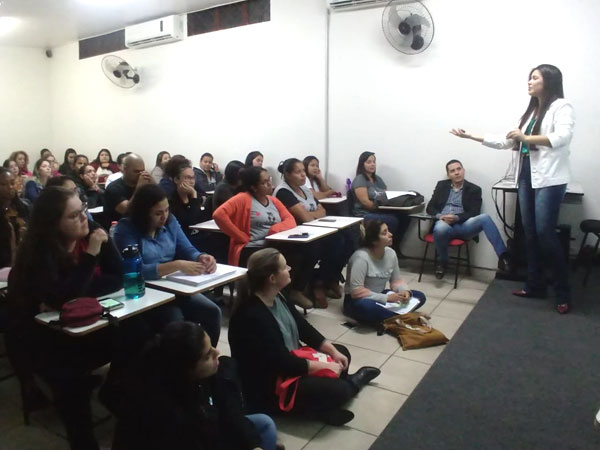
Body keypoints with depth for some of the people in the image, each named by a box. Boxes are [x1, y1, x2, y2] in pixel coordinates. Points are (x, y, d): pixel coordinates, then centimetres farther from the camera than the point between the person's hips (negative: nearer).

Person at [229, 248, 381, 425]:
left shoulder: (276, 297, -2)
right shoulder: (252, 317, -31)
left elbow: (303, 327, 6)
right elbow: (285, 364, -29)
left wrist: (333, 352, -2)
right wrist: (326, 367, -19)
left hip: (290, 361, 10)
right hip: (266, 388, -10)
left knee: (342, 352, 12)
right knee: (337, 390, -19)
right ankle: (352, 383, 13)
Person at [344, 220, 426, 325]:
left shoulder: (391, 253, -3)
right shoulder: (361, 257, -25)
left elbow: (396, 280, 6)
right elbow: (357, 291, -28)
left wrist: (404, 291, -17)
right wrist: (386, 298, -30)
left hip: (380, 296, 7)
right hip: (359, 301, -7)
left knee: (420, 297, -5)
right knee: (365, 306, -43)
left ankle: (384, 318, -18)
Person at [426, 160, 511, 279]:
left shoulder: (474, 189, 11)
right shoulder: (441, 185, 17)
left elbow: (474, 213, 0)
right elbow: (430, 207, 12)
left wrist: (457, 218, -18)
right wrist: (439, 216, -10)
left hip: (462, 225, 0)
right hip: (444, 223, 0)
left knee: (485, 218, -29)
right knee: (440, 229, -38)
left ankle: (503, 257, -33)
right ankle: (442, 261, -11)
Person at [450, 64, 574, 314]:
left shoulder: (561, 107, -2)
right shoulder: (530, 111, 20)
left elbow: (563, 136, -20)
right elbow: (506, 142, 19)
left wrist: (526, 138, -29)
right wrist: (472, 136, 15)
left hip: (549, 177, -7)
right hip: (526, 175, 7)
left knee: (545, 232, -9)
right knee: (529, 232, 7)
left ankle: (563, 292, 3)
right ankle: (535, 285, 17)